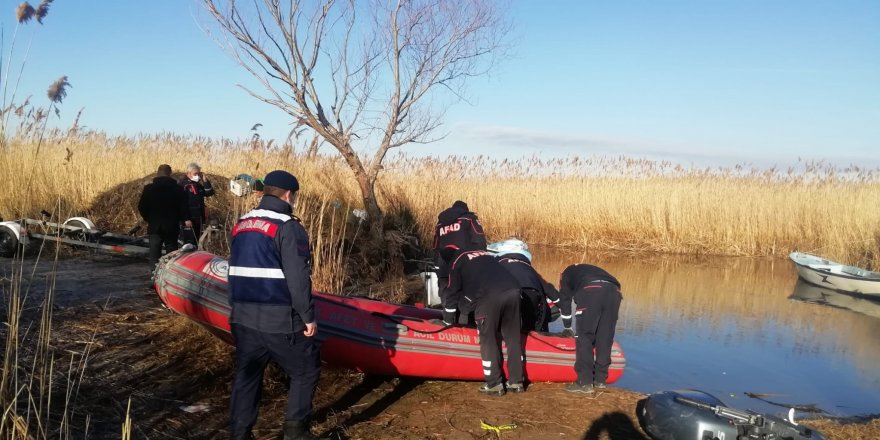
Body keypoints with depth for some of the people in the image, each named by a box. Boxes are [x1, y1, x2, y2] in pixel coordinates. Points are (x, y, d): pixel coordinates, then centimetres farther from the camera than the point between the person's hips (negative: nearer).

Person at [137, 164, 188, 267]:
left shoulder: (149, 188, -4)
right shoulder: (178, 189, -4)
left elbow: (141, 207, -1)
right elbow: (183, 208, -3)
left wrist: (148, 219, 14)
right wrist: (180, 219, 14)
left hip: (154, 226, 0)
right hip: (172, 227, 0)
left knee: (154, 255, 4)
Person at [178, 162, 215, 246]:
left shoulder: (198, 183, 13)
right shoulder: (182, 183, -10)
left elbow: (210, 193, 11)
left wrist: (205, 181, -2)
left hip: (199, 218, 8)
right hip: (189, 219, -8)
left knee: (196, 241, 13)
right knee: (190, 242, -10)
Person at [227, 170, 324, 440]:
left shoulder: (241, 224, 12)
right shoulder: (287, 227, -13)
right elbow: (298, 278, -17)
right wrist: (308, 316, -11)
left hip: (243, 318, 7)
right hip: (279, 320, -7)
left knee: (246, 374, 16)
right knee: (306, 370, 10)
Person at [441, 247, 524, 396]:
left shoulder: (456, 262, 21)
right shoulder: (486, 254, 38)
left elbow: (453, 292, 22)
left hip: (489, 297, -5)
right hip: (513, 290, 6)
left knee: (488, 340, 7)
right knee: (513, 338, 15)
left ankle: (494, 384, 9)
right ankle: (516, 382, 20)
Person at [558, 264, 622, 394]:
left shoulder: (567, 273, 35)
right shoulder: (593, 270, 47)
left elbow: (564, 299, 29)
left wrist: (567, 327, 40)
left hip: (591, 291, -5)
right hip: (613, 292, 5)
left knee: (584, 337, 2)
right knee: (605, 338, 13)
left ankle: (585, 382, -1)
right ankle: (600, 380, 19)